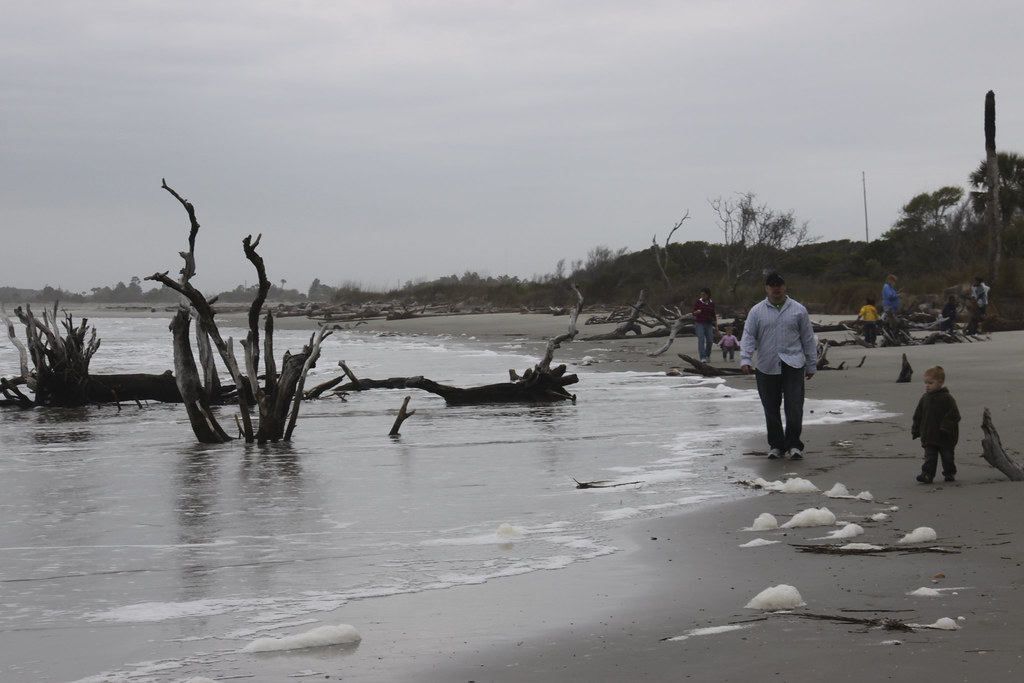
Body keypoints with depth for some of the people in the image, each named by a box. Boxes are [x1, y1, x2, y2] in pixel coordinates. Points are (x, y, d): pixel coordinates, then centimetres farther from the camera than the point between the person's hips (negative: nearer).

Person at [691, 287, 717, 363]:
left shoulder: (712, 303, 7)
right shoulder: (698, 302, -1)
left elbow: (713, 315, 15)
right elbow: (693, 313, -2)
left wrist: (716, 326, 12)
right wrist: (696, 312, -26)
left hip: (708, 324, 3)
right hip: (700, 324, -3)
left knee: (710, 341, 0)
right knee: (701, 340, -14)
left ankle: (708, 355, 26)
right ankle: (702, 357, -17)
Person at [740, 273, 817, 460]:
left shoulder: (798, 310, 8)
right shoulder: (757, 311, 7)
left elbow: (808, 338, 12)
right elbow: (748, 336, 3)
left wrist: (811, 365, 11)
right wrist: (745, 359, -13)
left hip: (793, 365, -1)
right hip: (766, 367, 1)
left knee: (794, 406, -10)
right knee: (771, 408, 6)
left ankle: (793, 444, -5)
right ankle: (776, 445, 16)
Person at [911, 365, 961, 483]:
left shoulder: (947, 398, -12)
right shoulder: (924, 399, 5)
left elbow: (953, 416, -15)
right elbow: (918, 416, 12)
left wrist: (946, 428, -22)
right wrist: (915, 430, 9)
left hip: (945, 438, -4)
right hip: (928, 436, 4)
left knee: (947, 456, 9)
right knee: (929, 456, -2)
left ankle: (949, 473, 26)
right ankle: (927, 474, -6)